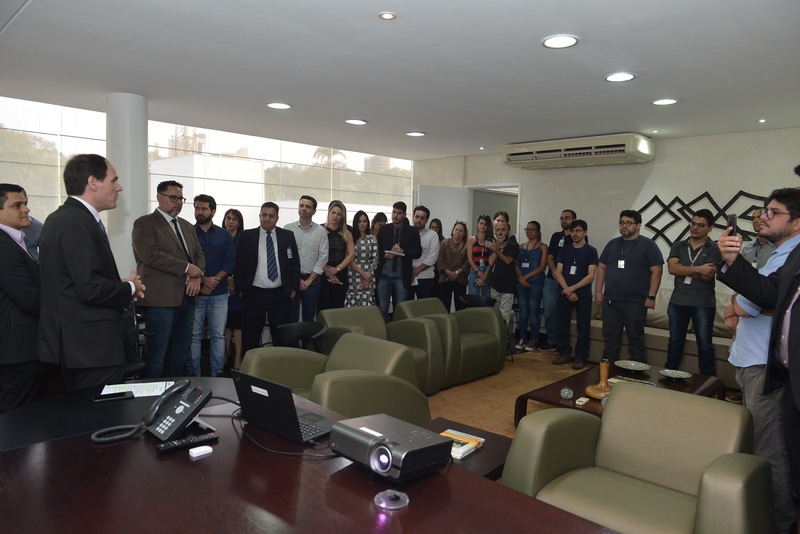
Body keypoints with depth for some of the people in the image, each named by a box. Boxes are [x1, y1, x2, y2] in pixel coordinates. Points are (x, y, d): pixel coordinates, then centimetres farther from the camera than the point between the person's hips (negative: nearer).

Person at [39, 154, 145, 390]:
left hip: (77, 343, 10)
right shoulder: (77, 221, -19)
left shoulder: (62, 217, 12)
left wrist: (122, 286, 6)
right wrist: (130, 288, -8)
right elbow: (91, 287, -25)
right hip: (91, 346, -10)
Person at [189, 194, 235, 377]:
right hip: (194, 292, -1)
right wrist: (202, 280, -12)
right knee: (194, 336, 2)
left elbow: (231, 261, 2)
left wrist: (214, 280, -11)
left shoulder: (224, 235, 9)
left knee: (218, 335, 4)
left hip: (219, 293, 1)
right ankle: (194, 375, 10)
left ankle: (218, 374, 11)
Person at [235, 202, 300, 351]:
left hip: (280, 294, 1)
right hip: (254, 294, -1)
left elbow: (295, 263, 6)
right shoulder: (246, 236, 2)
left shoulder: (288, 236, 4)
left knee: (281, 335, 9)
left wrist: (294, 288, 3)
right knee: (250, 336, 6)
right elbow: (239, 264, 4)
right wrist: (240, 289, -1)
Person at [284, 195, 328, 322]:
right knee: (291, 316, 4)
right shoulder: (287, 229, 1)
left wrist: (309, 280, -7)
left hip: (312, 279, 0)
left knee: (309, 317, 10)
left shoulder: (321, 231, 2)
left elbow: (323, 257, -2)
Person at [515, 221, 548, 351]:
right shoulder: (521, 246, 14)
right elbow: (516, 264, 10)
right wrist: (520, 278, -8)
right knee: (523, 311, 6)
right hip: (521, 282, 4)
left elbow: (542, 267, -6)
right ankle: (522, 338, 12)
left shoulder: (543, 247, 2)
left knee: (533, 311, -3)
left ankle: (533, 340, 5)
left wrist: (526, 277, -12)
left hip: (536, 282, -4)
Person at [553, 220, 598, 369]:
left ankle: (580, 357, 7)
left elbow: (591, 276, -8)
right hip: (565, 294, 4)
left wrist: (572, 288, -14)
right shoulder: (564, 250, 10)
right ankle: (564, 353, 16)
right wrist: (567, 290, -10)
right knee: (562, 325, 6)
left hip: (583, 295, -3)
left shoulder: (591, 251, -1)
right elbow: (558, 273, 4)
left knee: (583, 328, 0)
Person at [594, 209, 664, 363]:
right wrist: (598, 291, 6)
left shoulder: (648, 245, -2)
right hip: (610, 300, 4)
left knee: (636, 338, 3)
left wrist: (651, 296, -12)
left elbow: (656, 271, -6)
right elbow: (602, 267, 14)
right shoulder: (612, 244, 12)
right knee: (610, 337, 10)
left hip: (635, 301, -4)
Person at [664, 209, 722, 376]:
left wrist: (683, 270, -7)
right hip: (678, 302, 3)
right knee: (675, 341, 12)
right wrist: (698, 269, -15)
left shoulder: (715, 249, -3)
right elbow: (672, 268, -8)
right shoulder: (677, 246, 8)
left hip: (704, 304, -3)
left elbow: (707, 276, -15)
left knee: (705, 344, 4)